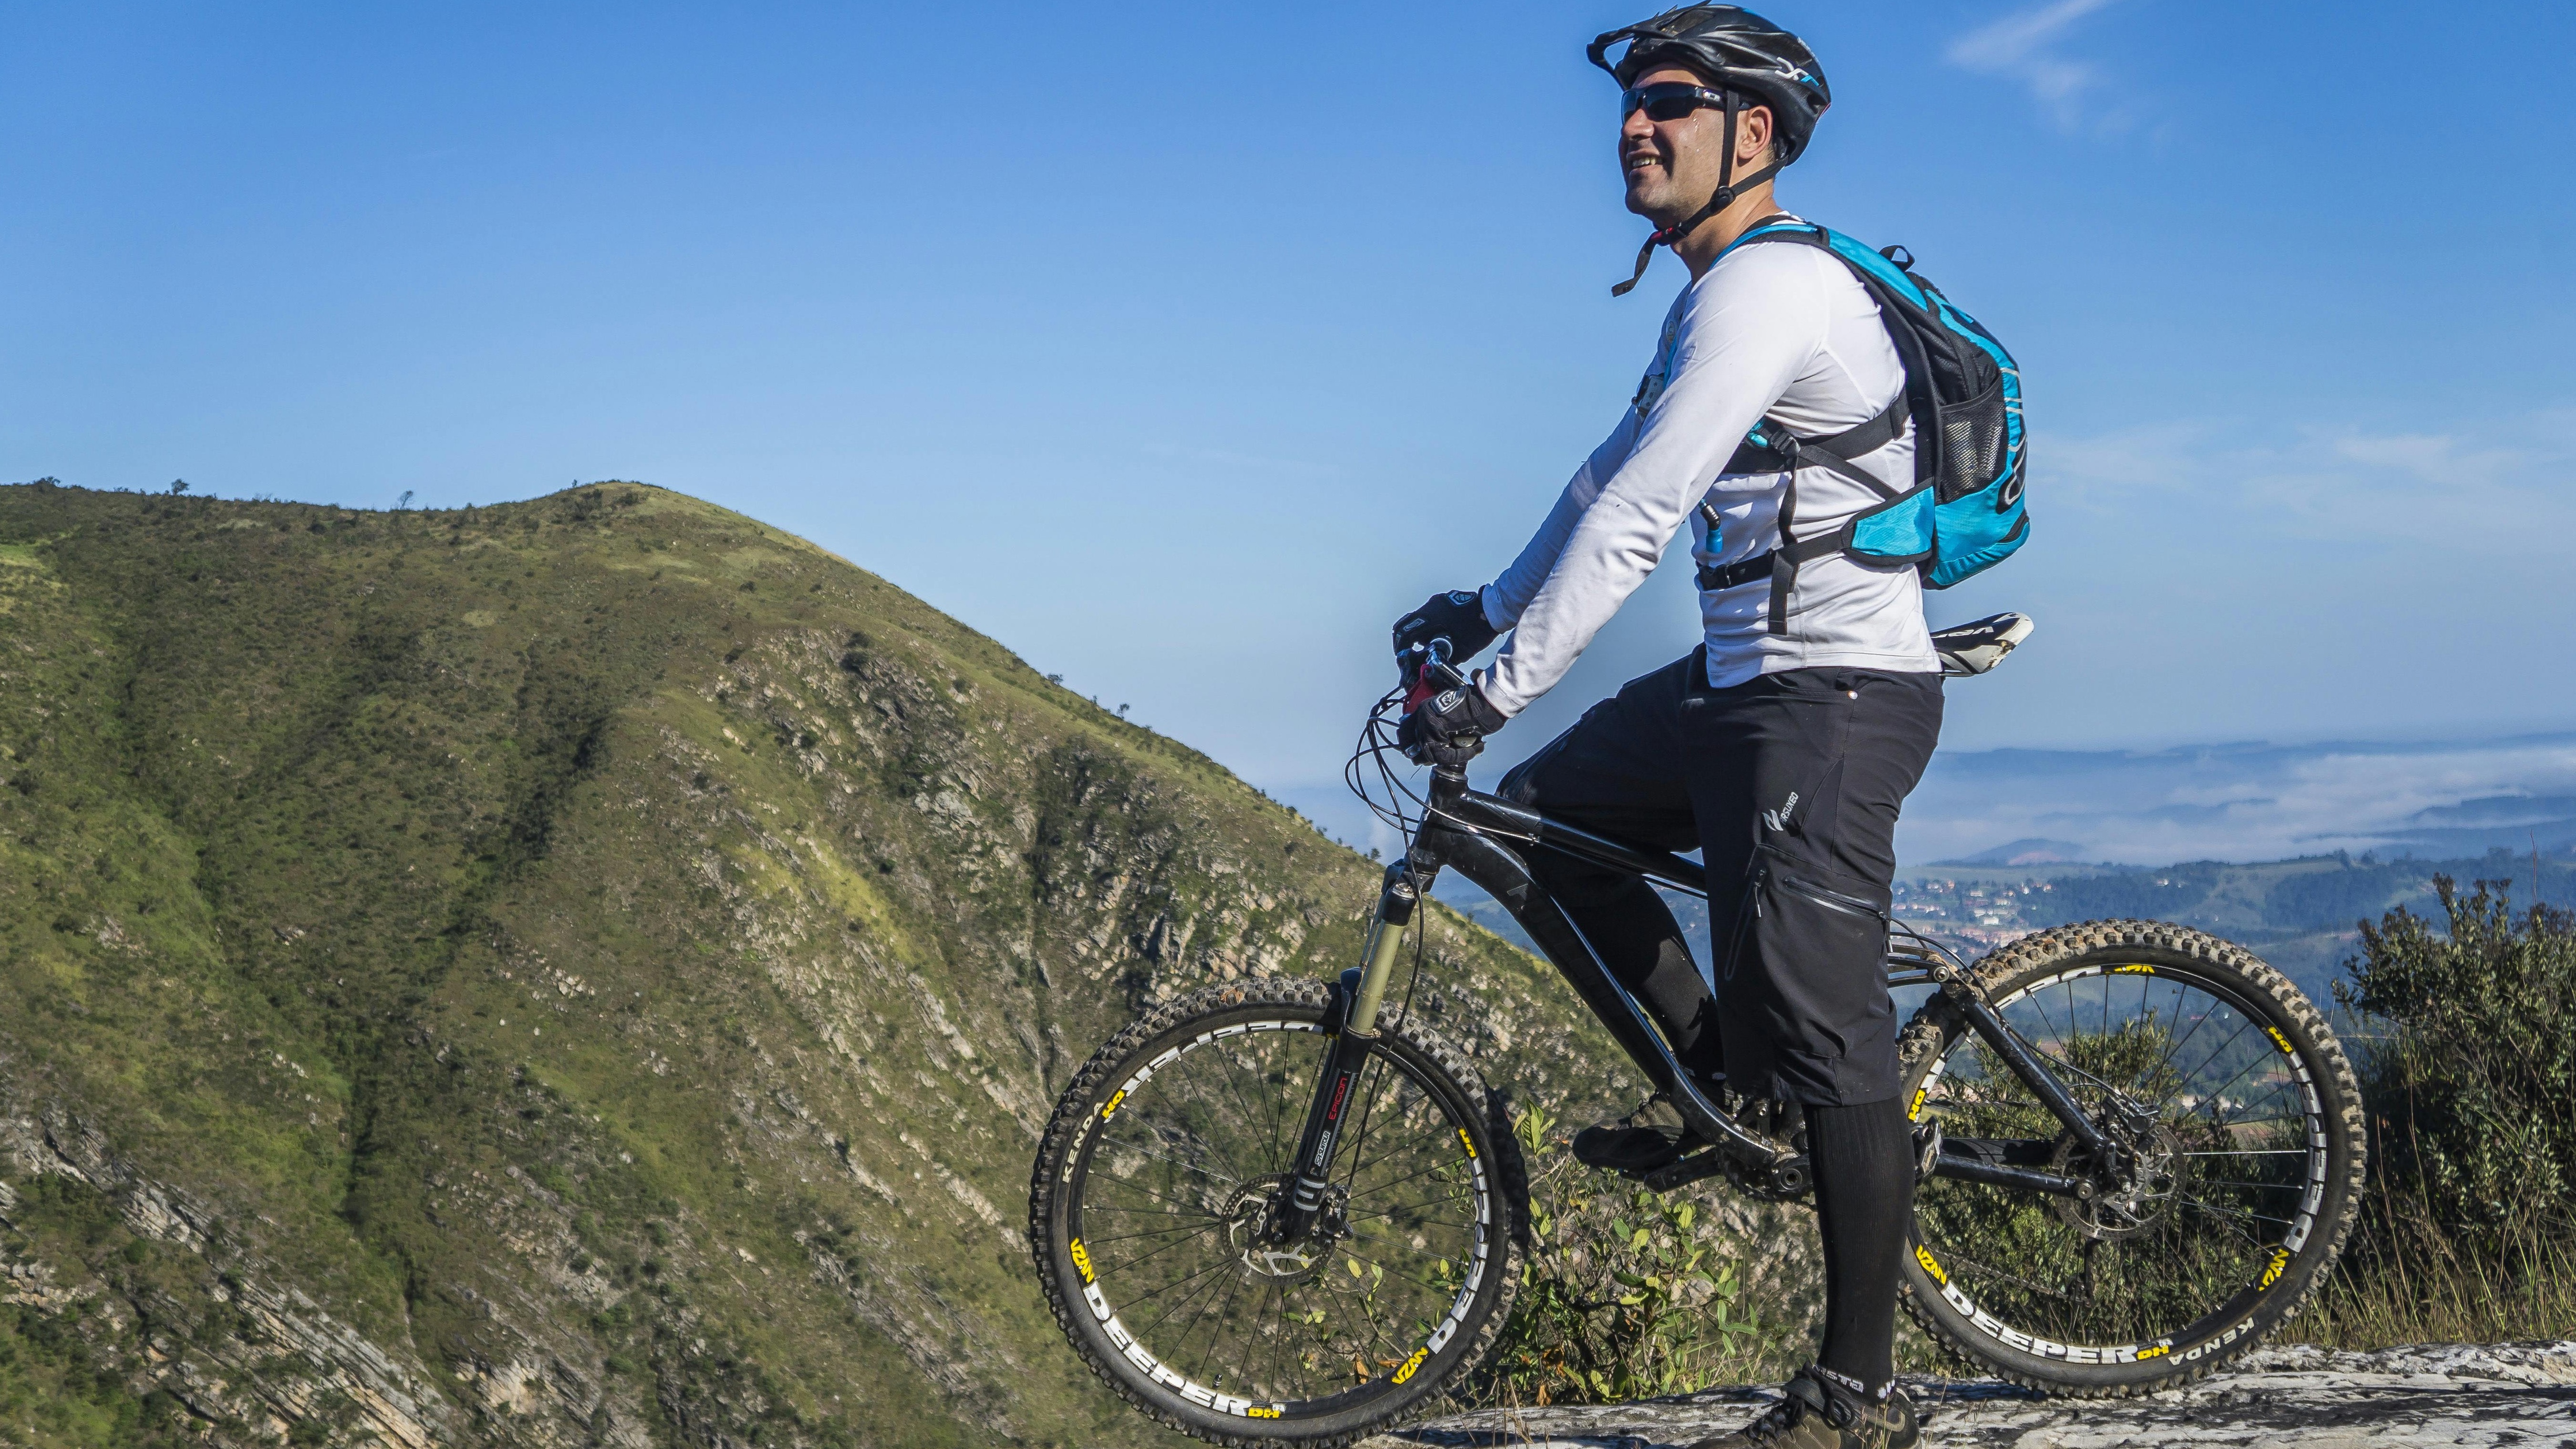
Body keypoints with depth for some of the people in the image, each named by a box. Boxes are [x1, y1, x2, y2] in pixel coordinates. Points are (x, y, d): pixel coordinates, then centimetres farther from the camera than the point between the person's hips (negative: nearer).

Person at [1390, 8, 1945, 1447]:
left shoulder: (1768, 287, -17)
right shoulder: (1721, 293, 17)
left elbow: (1637, 516, -24)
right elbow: (1617, 477, 26)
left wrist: (1500, 686, -23)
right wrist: (1487, 608, 25)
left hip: (1837, 691, -10)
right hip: (1748, 678, 10)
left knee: (1826, 1042, -8)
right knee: (1548, 815, 13)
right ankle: (1719, 1079, 21)